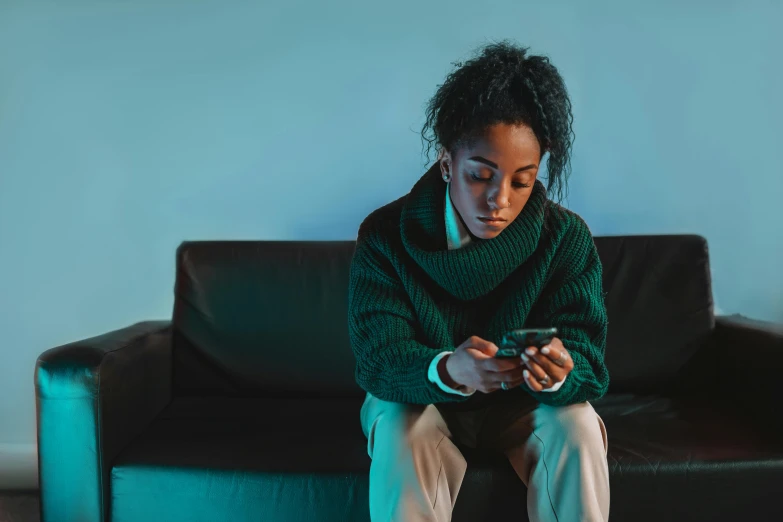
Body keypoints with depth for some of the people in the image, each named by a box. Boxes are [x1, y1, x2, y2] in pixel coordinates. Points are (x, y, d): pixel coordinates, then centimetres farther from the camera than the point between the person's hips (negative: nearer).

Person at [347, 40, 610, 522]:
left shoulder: (567, 237, -14)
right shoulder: (385, 235, -17)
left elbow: (588, 365, -17)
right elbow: (379, 358, -22)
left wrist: (561, 373, -43)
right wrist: (449, 370, -45)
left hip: (527, 405, 2)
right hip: (420, 398, -1)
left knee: (577, 427, -27)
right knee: (401, 431, -32)